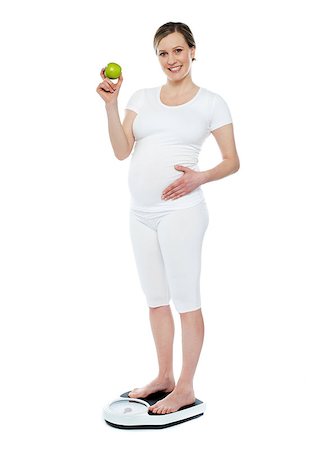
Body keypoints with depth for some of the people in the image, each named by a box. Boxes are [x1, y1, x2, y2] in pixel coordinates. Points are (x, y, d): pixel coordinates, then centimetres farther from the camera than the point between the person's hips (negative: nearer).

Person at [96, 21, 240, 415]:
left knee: (186, 299, 0)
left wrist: (200, 177, -17)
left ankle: (185, 388, 13)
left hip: (180, 211, -5)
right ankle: (164, 376, 29)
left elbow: (232, 161, 1)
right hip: (140, 213, 5)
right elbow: (121, 151, 3)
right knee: (155, 299, 14)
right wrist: (110, 103, -5)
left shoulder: (210, 102, 2)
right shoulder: (142, 98, 12)